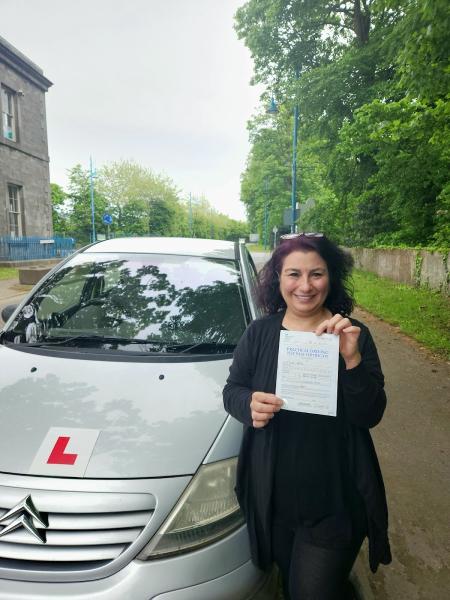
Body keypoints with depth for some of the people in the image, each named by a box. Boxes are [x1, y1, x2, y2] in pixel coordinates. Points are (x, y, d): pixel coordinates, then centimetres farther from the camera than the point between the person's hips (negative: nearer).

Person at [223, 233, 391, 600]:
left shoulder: (355, 336, -8)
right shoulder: (259, 333, -5)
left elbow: (370, 416, -12)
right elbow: (231, 390, 1)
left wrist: (352, 359, -28)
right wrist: (249, 404, -22)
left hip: (334, 500, -2)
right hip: (271, 494, 3)